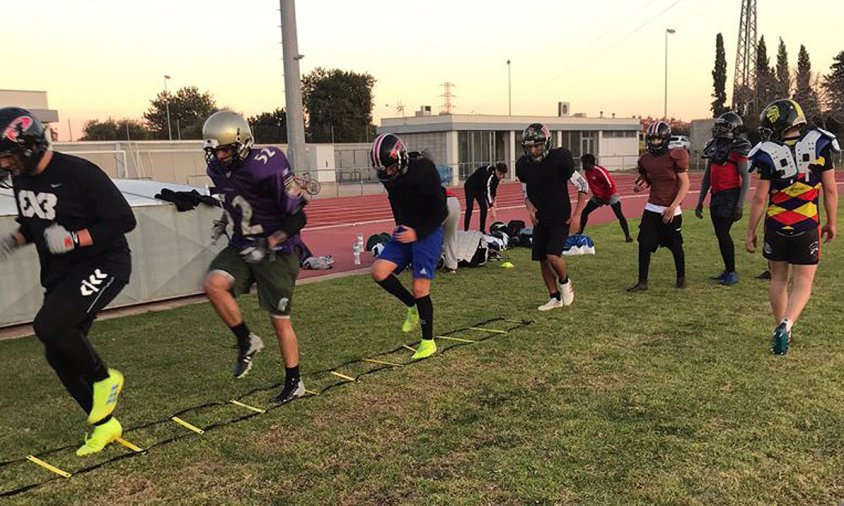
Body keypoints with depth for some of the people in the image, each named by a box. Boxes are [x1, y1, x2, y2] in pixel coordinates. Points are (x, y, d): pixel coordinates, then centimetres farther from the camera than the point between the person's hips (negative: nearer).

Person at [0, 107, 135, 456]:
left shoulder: (79, 173, -19)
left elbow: (124, 220, -18)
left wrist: (74, 239, -26)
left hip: (101, 266, -9)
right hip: (59, 276, 9)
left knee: (49, 326, -28)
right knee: (59, 356, 8)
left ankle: (104, 378, -1)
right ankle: (105, 424, 24)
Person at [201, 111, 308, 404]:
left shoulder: (267, 168, -24)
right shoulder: (217, 168, -1)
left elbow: (298, 217, -19)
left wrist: (268, 245, -25)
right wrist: (224, 221, 8)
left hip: (276, 251, -6)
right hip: (242, 246, 6)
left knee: (280, 320, 1)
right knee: (214, 284, -21)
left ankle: (294, 382, 22)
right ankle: (247, 342, 3)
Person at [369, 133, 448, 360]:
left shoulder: (423, 171, -20)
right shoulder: (389, 177, 1)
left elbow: (441, 211, -18)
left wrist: (417, 233, -21)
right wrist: (401, 228, 13)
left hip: (427, 233, -7)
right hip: (405, 233, 7)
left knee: (420, 288, -8)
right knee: (379, 271, -10)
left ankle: (428, 342, 11)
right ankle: (413, 307, 13)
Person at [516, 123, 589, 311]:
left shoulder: (559, 160, -18)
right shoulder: (523, 165, -4)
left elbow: (583, 186, -9)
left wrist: (577, 215, -13)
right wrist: (530, 209, -5)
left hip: (561, 217, -5)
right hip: (540, 219, 5)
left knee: (553, 255, -19)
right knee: (542, 260, 5)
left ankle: (564, 282, 13)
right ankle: (555, 298, 21)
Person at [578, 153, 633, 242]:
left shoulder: (600, 171, -27)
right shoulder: (587, 172, -3)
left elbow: (610, 185, -22)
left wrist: (606, 198, -15)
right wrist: (596, 196, 9)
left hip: (610, 195, -7)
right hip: (598, 196, 8)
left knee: (619, 215, -9)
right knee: (584, 212, 2)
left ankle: (627, 236, -1)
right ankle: (580, 233, 12)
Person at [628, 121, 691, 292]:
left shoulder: (675, 156, -11)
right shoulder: (645, 159, 5)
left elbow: (685, 184, -10)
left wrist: (673, 207, -17)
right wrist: (640, 185, -4)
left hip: (671, 210, -4)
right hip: (651, 209, 5)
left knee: (676, 246, 9)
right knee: (644, 245, -1)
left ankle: (681, 278, 30)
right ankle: (642, 282, 7)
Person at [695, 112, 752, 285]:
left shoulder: (737, 148, -10)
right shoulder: (713, 146, 12)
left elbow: (745, 178, -10)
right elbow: (706, 176, 17)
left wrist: (740, 205, -15)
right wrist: (700, 201, 15)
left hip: (730, 195, -7)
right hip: (716, 195, 7)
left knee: (723, 233, -9)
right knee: (720, 234, 11)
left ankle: (732, 273, 2)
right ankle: (727, 270, 23)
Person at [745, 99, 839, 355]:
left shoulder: (770, 155, -10)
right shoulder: (819, 145, -4)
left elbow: (760, 198, -8)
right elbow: (830, 190, 1)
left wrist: (750, 232, 1)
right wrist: (831, 222, 14)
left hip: (776, 227, 0)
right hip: (807, 228, 0)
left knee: (778, 279, 16)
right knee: (802, 284, 6)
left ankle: (781, 329, 22)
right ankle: (786, 325, -15)